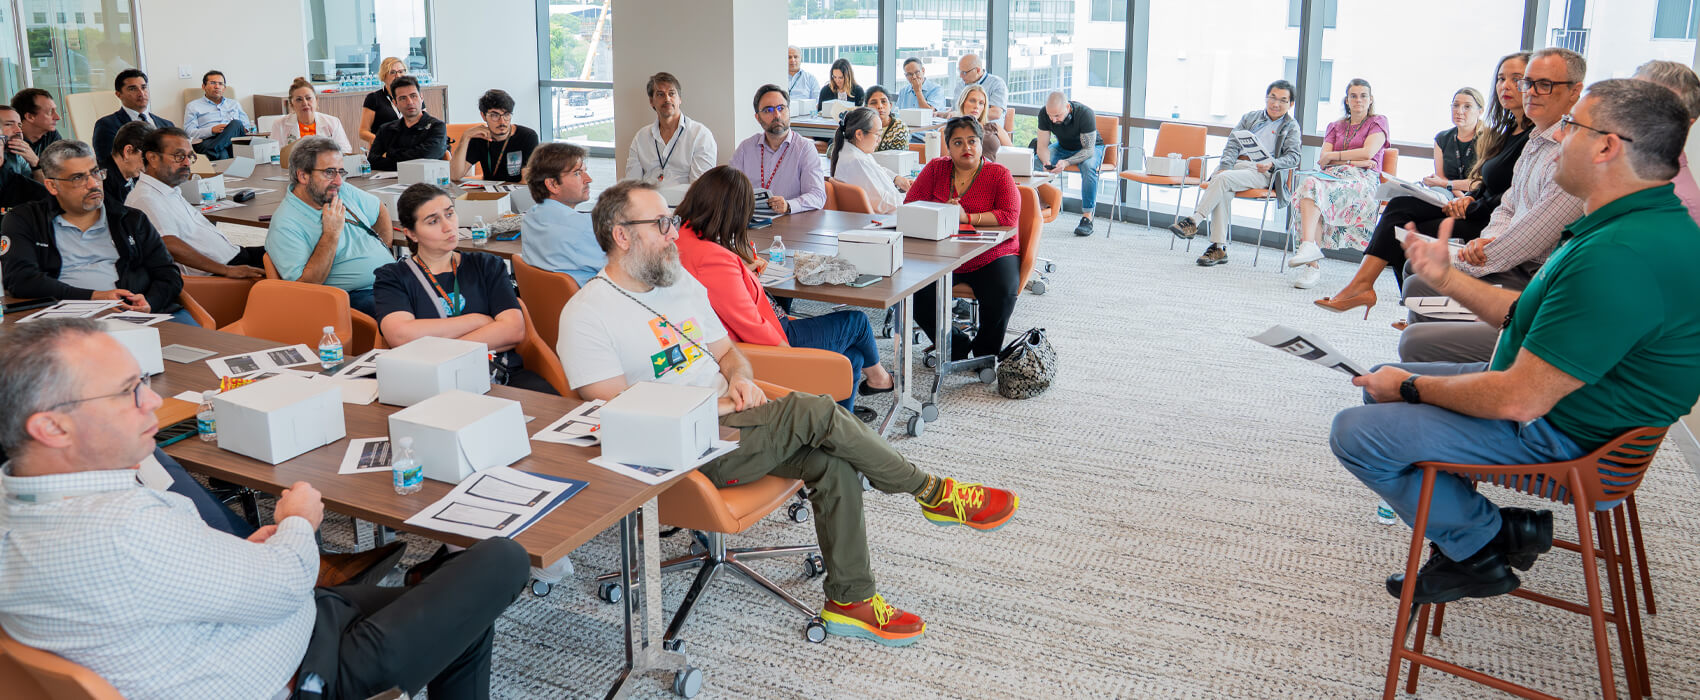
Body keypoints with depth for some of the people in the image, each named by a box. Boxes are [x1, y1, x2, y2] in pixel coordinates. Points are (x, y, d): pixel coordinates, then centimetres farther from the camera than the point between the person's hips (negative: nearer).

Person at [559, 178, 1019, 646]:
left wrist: (739, 378, -4)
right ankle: (934, 494, -8)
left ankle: (850, 600, -5)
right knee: (814, 413, -24)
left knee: (833, 463, -17)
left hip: (729, 419, 8)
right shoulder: (586, 314, -9)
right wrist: (713, 406, -18)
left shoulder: (682, 282, 15)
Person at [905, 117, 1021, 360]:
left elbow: (1010, 216, -14)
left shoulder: (999, 174, -1)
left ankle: (985, 352, 3)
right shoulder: (936, 169, 7)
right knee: (916, 293, -23)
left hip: (991, 257, -2)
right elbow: (909, 206, 3)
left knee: (1002, 297, -29)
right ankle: (956, 346, 1)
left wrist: (967, 217, -23)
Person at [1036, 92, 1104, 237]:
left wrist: (1066, 162, -48)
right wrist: (1046, 162, -40)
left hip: (1090, 147, -4)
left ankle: (1087, 217, -31)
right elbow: (1042, 146, -17)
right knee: (1037, 161, -25)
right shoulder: (1044, 114, -21)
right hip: (1063, 147, 4)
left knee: (1088, 166, -37)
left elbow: (1088, 149, -31)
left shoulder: (1085, 114, -33)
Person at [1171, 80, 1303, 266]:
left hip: (1263, 174, -3)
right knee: (1223, 191, -32)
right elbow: (1232, 146, 12)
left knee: (1222, 180, -32)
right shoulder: (1250, 117, 23)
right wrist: (1224, 167, -9)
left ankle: (1193, 222, -32)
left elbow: (1293, 157, 1)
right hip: (1237, 165, 3)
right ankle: (1219, 248, -33)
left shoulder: (1291, 126, 14)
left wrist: (1271, 164, -21)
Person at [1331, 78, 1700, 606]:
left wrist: (1411, 388, -15)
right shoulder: (1645, 224, 6)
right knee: (1382, 383, 16)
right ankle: (1469, 535, 13)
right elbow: (1528, 317, 15)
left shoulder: (1618, 258, -31)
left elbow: (1520, 400, -30)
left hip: (1563, 439, -11)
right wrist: (1445, 277, 9)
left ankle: (1485, 544, 4)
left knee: (1356, 434, -15)